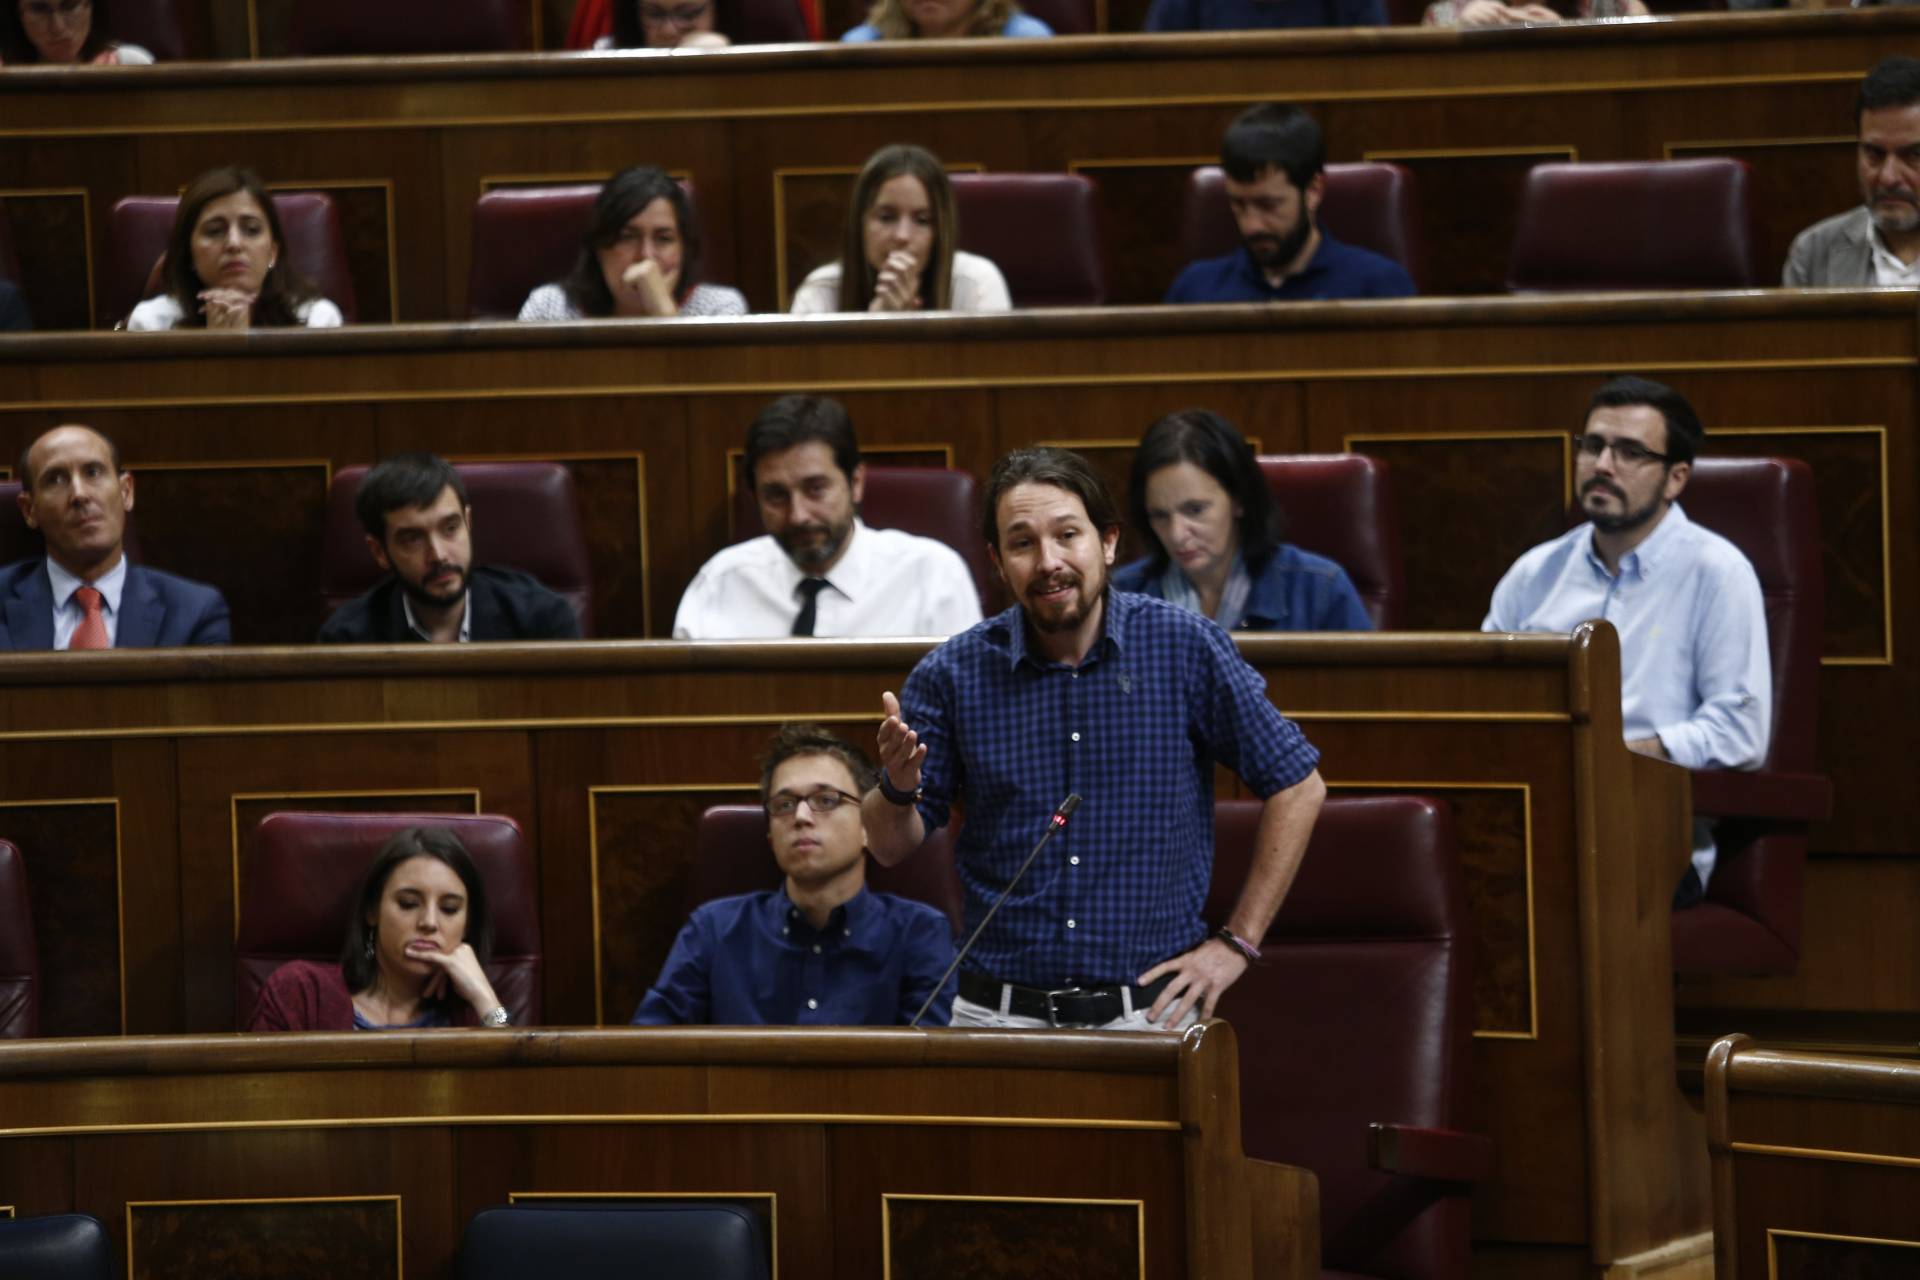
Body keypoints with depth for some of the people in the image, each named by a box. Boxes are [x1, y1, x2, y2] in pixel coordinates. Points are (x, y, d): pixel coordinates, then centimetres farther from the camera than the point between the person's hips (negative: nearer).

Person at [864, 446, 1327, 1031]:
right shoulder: (955, 673, 0)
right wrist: (898, 789, -16)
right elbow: (891, 846, 7)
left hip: (1151, 1011, 0)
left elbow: (1297, 786, 6)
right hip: (1000, 1017, 0)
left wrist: (1236, 943, 2)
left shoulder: (1185, 647, -2)